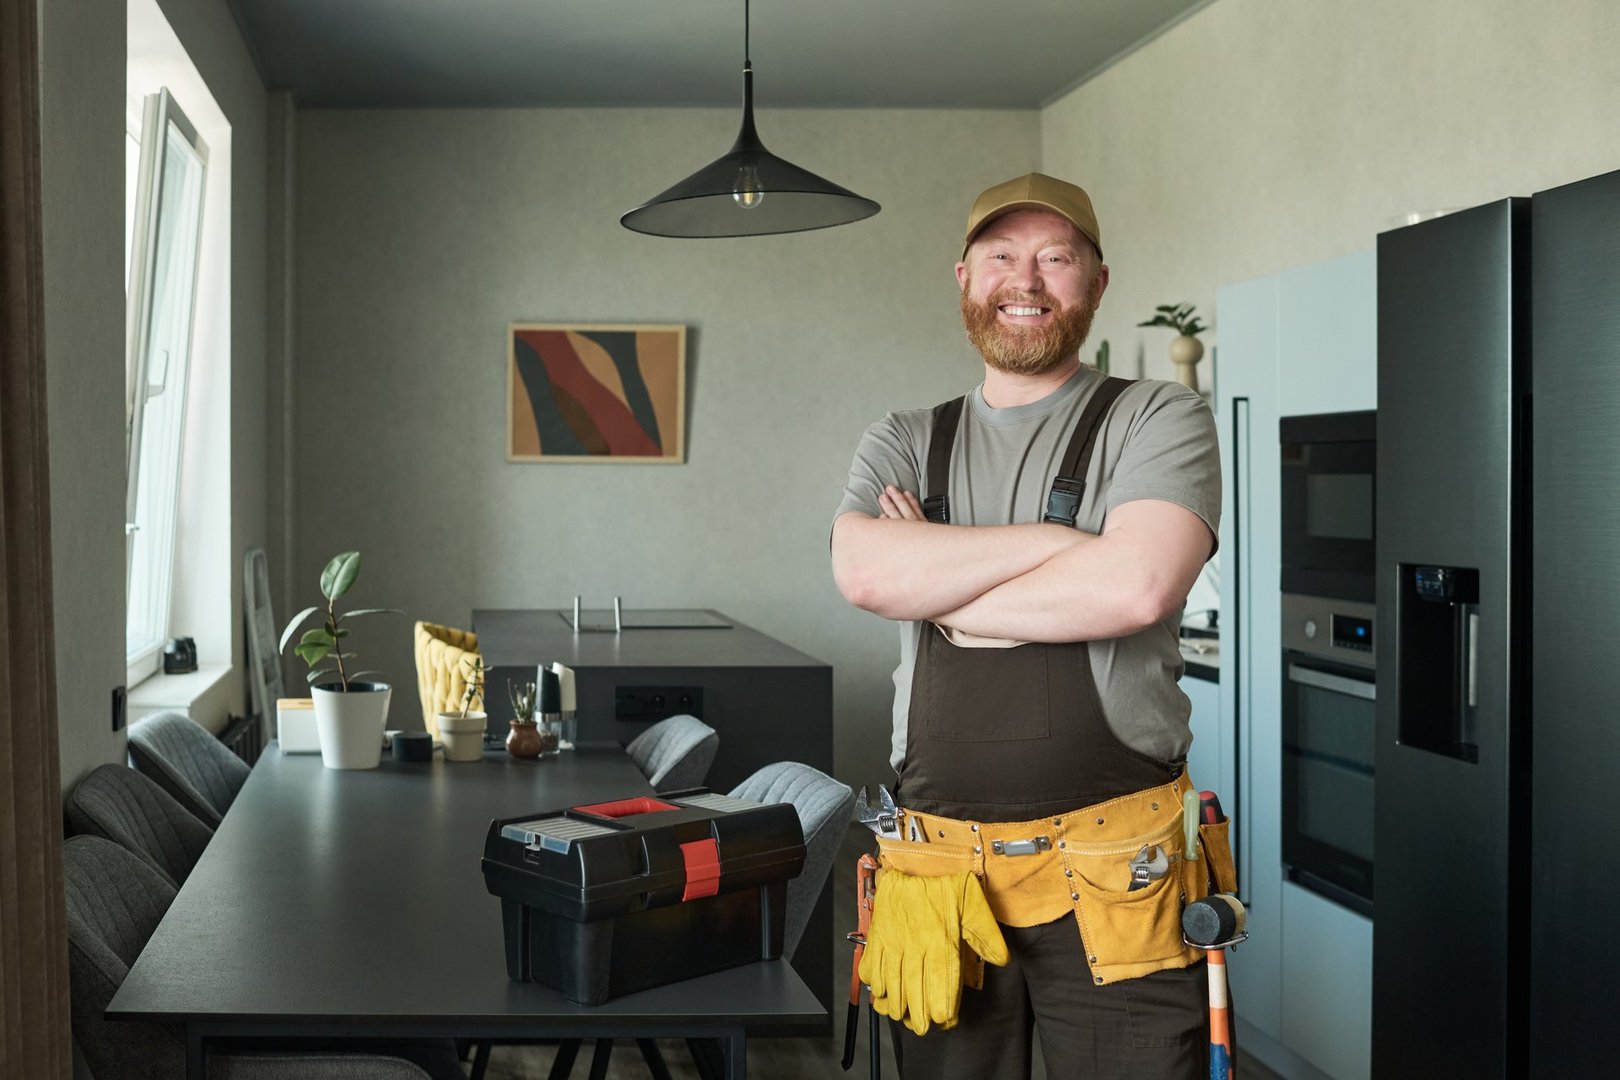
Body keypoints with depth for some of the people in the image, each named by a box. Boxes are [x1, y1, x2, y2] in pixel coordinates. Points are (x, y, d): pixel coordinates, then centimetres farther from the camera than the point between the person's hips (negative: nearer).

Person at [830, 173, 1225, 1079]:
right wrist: (1064, 537, -10)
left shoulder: (1158, 420, 2)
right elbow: (866, 573, -10)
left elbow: (1136, 586, -17)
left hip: (1115, 876, -3)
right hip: (937, 872, 3)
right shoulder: (905, 444, 11)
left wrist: (935, 584, -7)